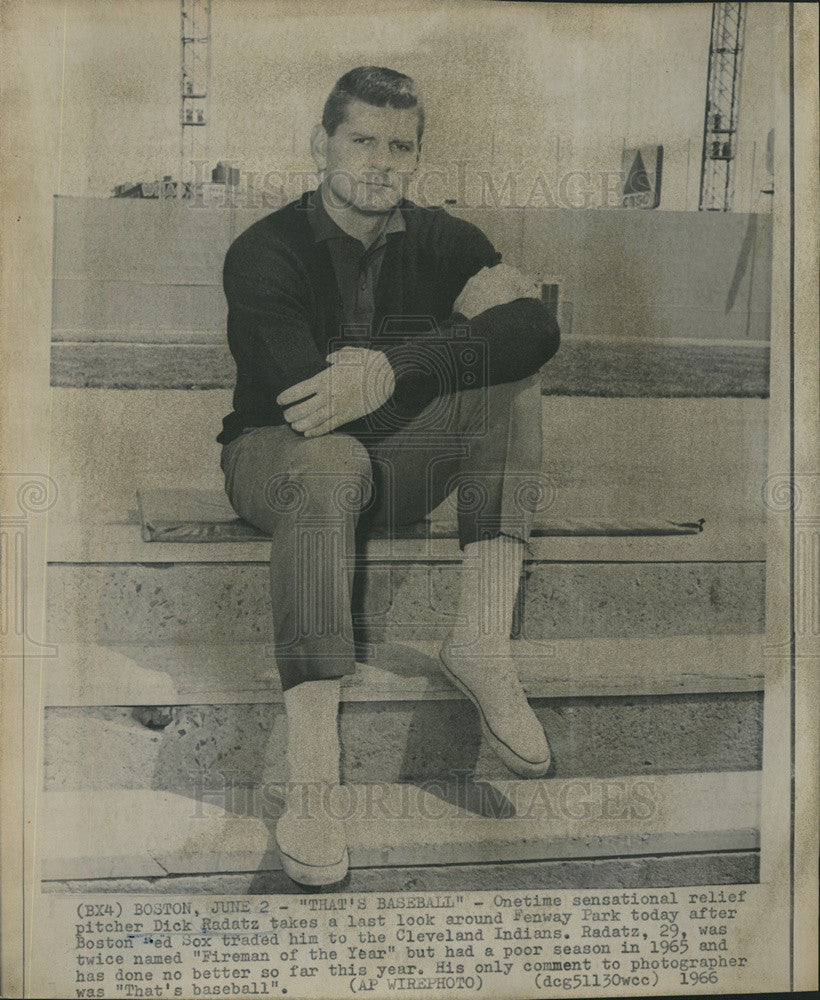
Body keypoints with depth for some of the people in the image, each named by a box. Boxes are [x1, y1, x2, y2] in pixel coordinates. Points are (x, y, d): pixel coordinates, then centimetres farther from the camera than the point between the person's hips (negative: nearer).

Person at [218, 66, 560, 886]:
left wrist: (394, 367, -34)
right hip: (273, 454, -4)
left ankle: (482, 642, -26)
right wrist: (466, 337, -18)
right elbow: (310, 408, -26)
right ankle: (310, 765, -42)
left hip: (396, 460, 4)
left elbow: (537, 328, -19)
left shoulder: (440, 241, 1)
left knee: (512, 379, -18)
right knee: (326, 461, -40)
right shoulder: (265, 255, -12)